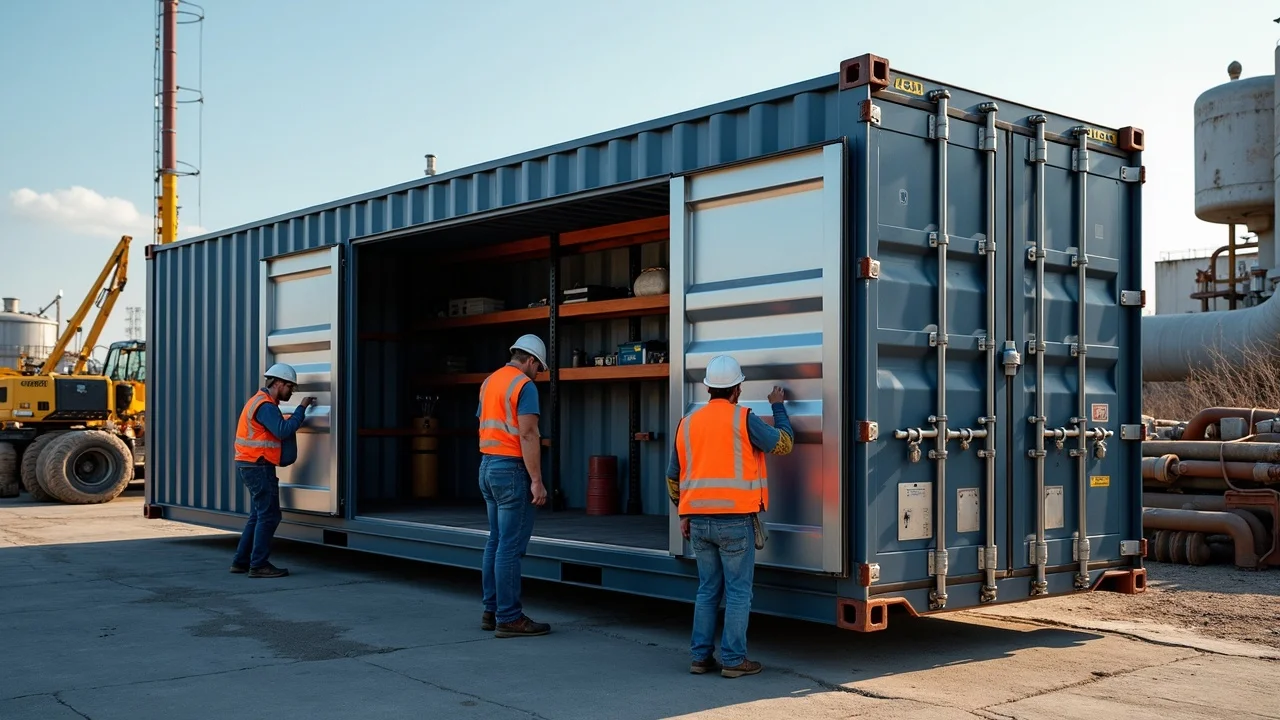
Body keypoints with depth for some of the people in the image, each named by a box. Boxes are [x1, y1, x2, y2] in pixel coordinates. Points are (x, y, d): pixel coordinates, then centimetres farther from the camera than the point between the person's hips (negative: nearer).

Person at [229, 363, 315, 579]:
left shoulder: (263, 402, 18)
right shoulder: (265, 405, -16)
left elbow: (278, 428, 16)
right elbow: (283, 430, -26)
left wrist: (300, 413, 5)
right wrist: (301, 408, -19)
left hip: (251, 466, 11)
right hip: (257, 466, -11)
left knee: (259, 515, 16)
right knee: (269, 516, -7)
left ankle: (241, 561, 19)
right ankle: (259, 565, -5)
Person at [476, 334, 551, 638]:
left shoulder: (489, 382, 15)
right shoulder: (524, 385, -12)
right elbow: (527, 435, -18)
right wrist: (537, 481, -18)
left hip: (487, 465, 9)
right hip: (512, 468, -9)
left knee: (496, 542, 14)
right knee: (510, 546, -6)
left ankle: (491, 611, 19)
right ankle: (509, 618, -4)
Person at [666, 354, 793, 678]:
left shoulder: (688, 423, 10)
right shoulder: (742, 419, -7)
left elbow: (673, 476, 16)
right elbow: (783, 443, 4)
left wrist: (684, 515, 25)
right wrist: (778, 407, 19)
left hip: (699, 520, 5)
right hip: (734, 518, -5)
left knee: (707, 590, 15)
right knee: (738, 591, 2)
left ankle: (701, 656, 16)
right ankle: (734, 660, 4)